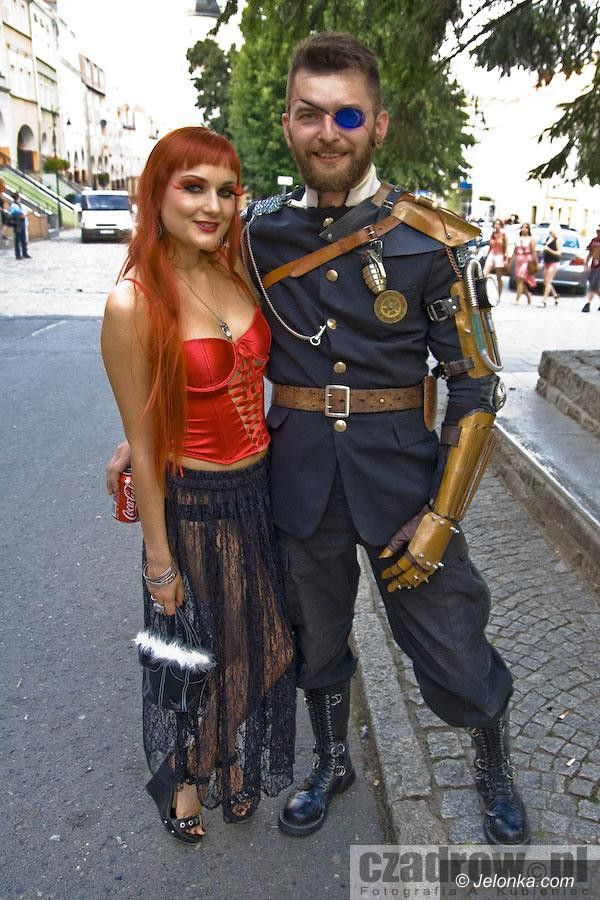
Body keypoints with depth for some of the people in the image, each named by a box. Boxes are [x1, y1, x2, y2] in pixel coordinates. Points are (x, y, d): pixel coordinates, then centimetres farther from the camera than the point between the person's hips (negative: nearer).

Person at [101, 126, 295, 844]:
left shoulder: (236, 274, -1)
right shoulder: (133, 302, -20)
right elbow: (142, 445, -16)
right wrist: (159, 562, -10)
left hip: (260, 488, 6)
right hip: (193, 503, -6)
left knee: (255, 642, 22)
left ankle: (238, 763, 52)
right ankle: (186, 775, 49)